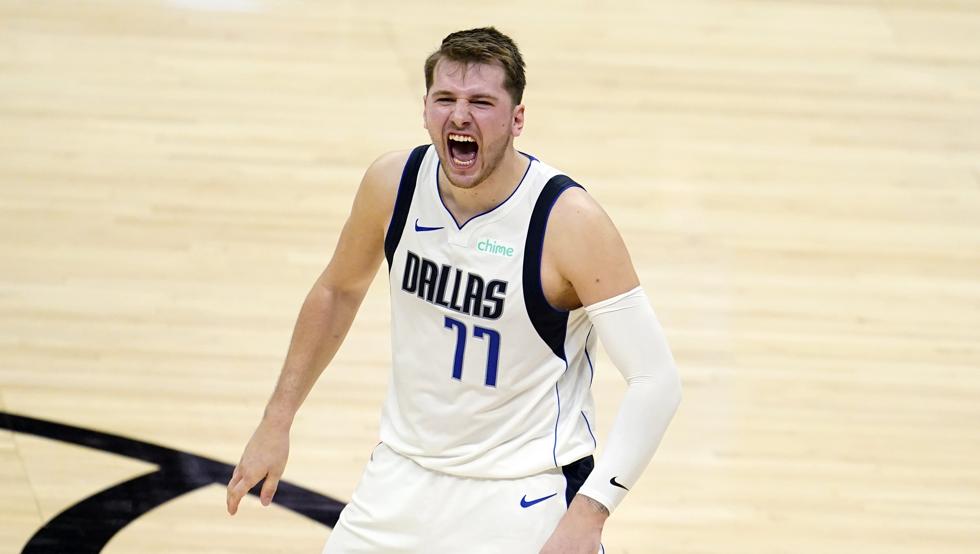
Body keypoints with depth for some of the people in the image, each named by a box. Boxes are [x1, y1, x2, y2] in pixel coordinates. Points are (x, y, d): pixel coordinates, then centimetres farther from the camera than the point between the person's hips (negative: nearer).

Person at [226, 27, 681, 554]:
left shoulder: (570, 220, -21)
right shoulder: (392, 183, -7)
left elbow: (656, 380, -22)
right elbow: (338, 292, 13)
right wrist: (276, 422, 13)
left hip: (524, 495, -4)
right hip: (404, 473, 5)